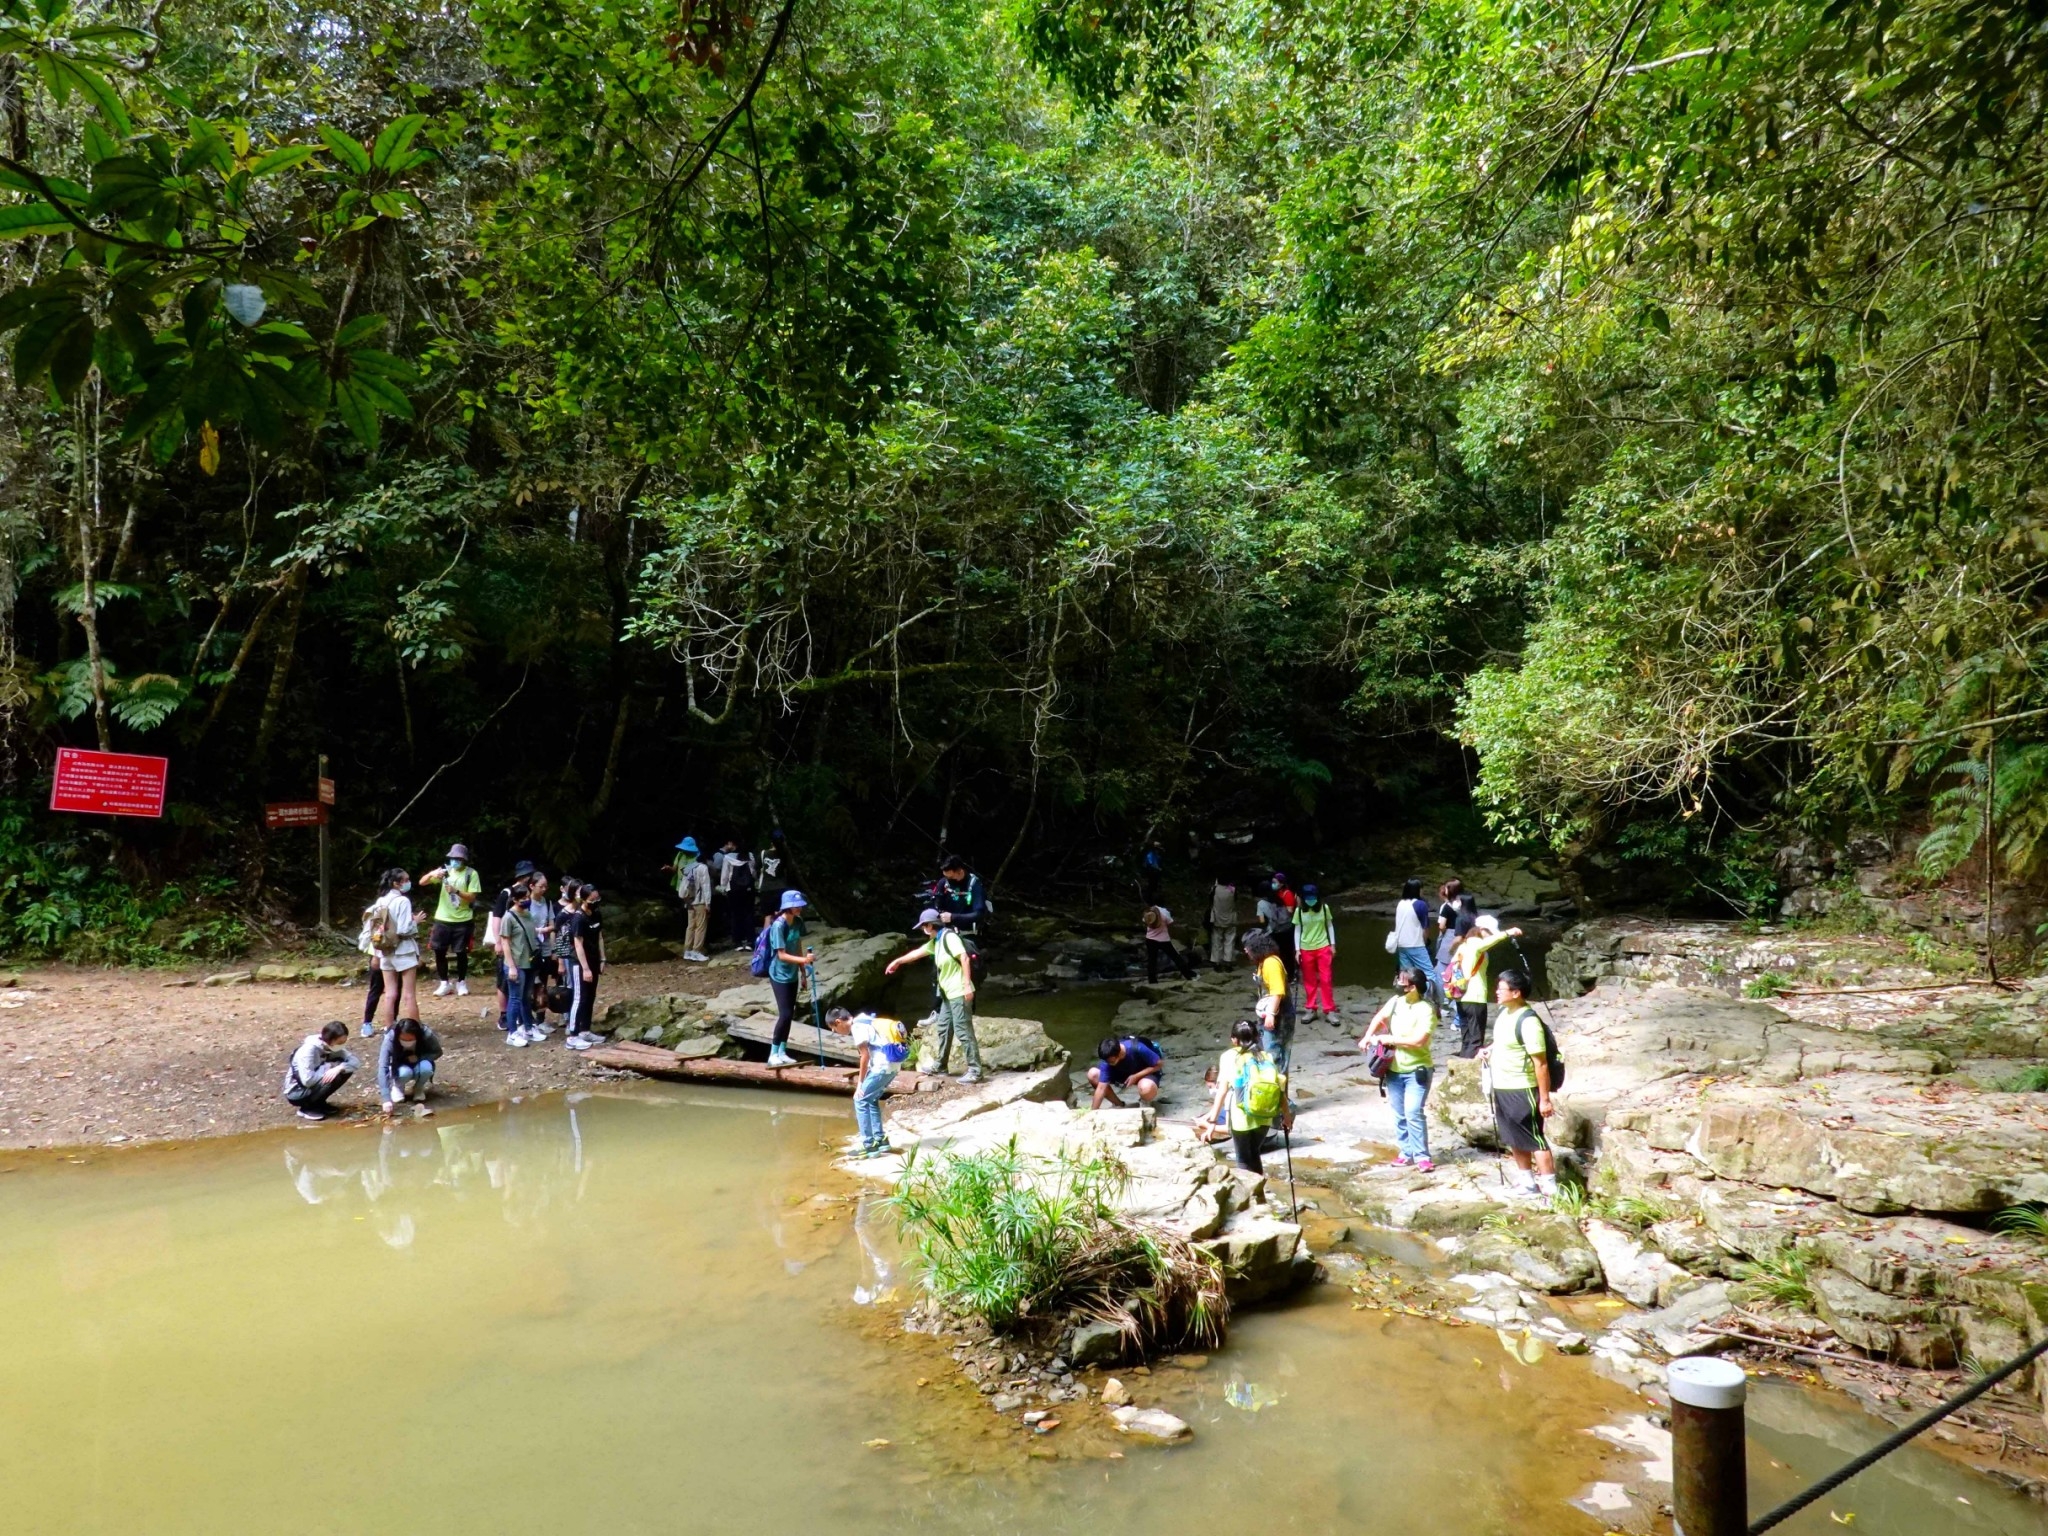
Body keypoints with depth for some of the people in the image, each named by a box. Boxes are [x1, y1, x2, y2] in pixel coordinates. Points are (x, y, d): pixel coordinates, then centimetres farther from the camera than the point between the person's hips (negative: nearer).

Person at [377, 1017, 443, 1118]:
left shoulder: (426, 1035, -30)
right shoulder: (390, 1038, -33)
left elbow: (437, 1052, -11)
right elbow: (383, 1068, -38)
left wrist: (418, 1057, -31)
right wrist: (387, 1100, -46)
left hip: (418, 1064, 1)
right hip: (400, 1067, -1)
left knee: (426, 1067, -34)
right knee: (405, 1072, -35)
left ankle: (418, 1091, -2)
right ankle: (397, 1087, 0)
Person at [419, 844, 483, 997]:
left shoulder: (471, 874, -7)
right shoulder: (445, 870, 2)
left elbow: (472, 897, -11)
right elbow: (422, 882, -1)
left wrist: (456, 891, -26)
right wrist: (432, 874, -21)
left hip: (462, 920, -3)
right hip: (442, 919, 3)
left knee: (461, 952, 5)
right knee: (439, 951, 3)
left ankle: (461, 983, 20)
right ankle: (445, 983, 16)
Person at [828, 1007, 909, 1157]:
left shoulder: (857, 1027, -9)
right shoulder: (863, 1021, 18)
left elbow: (865, 1056, -11)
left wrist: (860, 1083, -4)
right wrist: (865, 1079, 16)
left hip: (884, 1065, -9)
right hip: (892, 1063, 9)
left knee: (860, 1100, -2)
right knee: (871, 1099, 20)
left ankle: (869, 1146, -1)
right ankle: (880, 1140, 23)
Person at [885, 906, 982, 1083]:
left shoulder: (949, 937, -13)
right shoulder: (935, 942, 16)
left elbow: (965, 958, -22)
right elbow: (918, 952, 30)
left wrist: (967, 985, -26)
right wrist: (898, 961, 41)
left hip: (959, 992, -10)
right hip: (949, 993, 10)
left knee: (963, 1030, -10)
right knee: (944, 1028, 18)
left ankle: (975, 1070, -9)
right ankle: (941, 1065, 30)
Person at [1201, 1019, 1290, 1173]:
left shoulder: (1229, 1057, -4)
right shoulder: (1268, 1057, 5)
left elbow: (1222, 1091, -9)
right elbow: (1280, 1090, 4)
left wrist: (1212, 1121, -8)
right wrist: (1287, 1114, 18)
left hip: (1241, 1118, -4)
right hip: (1264, 1117, 4)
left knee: (1244, 1160, 12)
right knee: (1254, 1155, 24)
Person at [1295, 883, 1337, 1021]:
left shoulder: (1324, 908, -6)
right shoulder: (1299, 911, -7)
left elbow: (1330, 926, 4)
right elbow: (1297, 930, -1)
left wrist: (1333, 944, 3)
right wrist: (1297, 949, -4)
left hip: (1323, 948, 0)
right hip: (1306, 950, 1)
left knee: (1325, 980, 0)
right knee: (1309, 981, 8)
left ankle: (1329, 1010, 6)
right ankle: (1311, 1009, 18)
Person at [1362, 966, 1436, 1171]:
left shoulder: (1426, 1009, -18)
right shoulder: (1396, 1001, 1)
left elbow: (1418, 1039, -27)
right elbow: (1379, 1018, 20)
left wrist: (1390, 1039, -19)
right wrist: (1368, 1037, 4)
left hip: (1417, 1070, -7)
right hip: (1394, 1069, 7)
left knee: (1413, 1113, -15)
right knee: (1399, 1115, 12)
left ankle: (1422, 1157, -6)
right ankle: (1406, 1153, 22)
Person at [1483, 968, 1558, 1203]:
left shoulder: (1528, 1021, -23)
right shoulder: (1504, 1012, 4)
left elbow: (1541, 1063, -22)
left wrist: (1545, 1098, -21)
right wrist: (1490, 1050, 4)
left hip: (1522, 1091, -9)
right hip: (1502, 1088, 9)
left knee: (1534, 1139, -1)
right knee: (1514, 1139, 18)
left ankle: (1550, 1189, 6)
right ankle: (1527, 1181, 31)